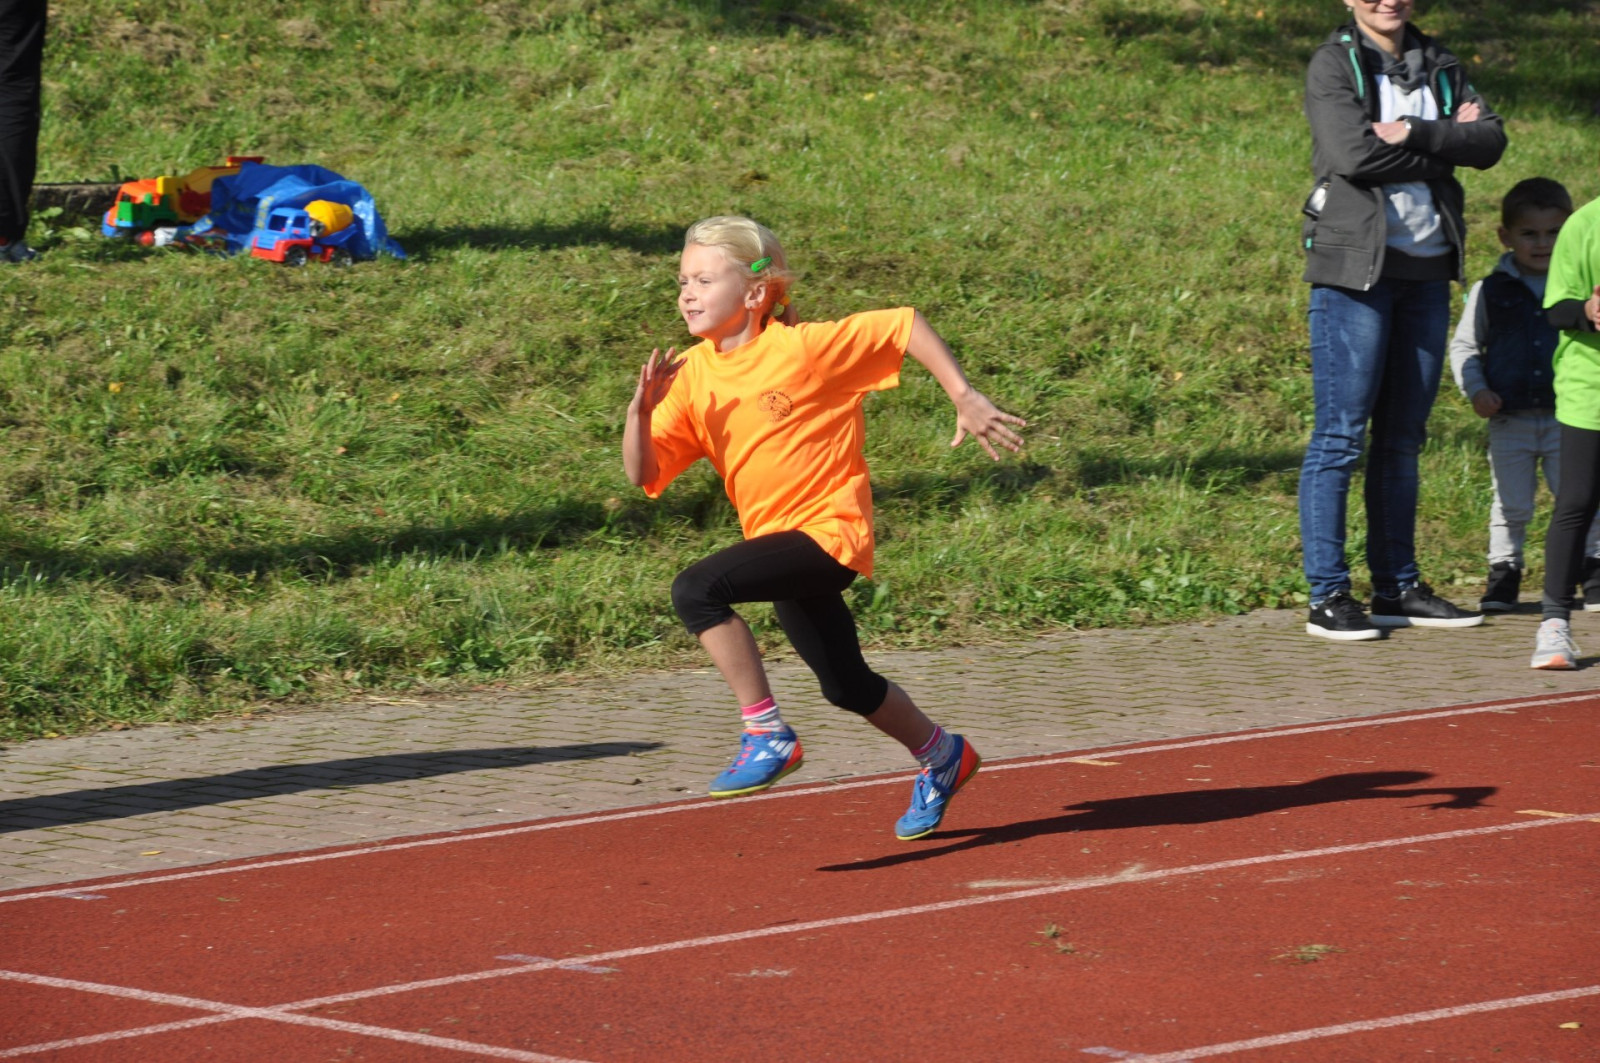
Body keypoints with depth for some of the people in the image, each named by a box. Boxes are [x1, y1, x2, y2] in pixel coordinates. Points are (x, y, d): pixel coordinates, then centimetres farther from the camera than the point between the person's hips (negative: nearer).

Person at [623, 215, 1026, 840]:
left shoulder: (803, 348, -14)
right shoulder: (692, 375, 3)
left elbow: (905, 326, -8)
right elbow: (644, 474, -1)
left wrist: (965, 399, -10)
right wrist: (641, 409, -18)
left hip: (828, 531, -8)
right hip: (777, 539, 8)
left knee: (697, 590, -27)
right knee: (846, 685, 20)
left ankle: (767, 735, -20)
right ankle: (940, 755, 45)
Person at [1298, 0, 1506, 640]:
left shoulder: (1438, 68, 13)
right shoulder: (1333, 65, -3)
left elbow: (1490, 143, -1)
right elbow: (1353, 154, -17)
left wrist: (1413, 134, -15)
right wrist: (1444, 145, -9)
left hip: (1426, 268, 6)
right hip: (1355, 263, -6)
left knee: (1404, 436, 10)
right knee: (1341, 435, -6)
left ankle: (1397, 587, 17)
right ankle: (1327, 596, -3)